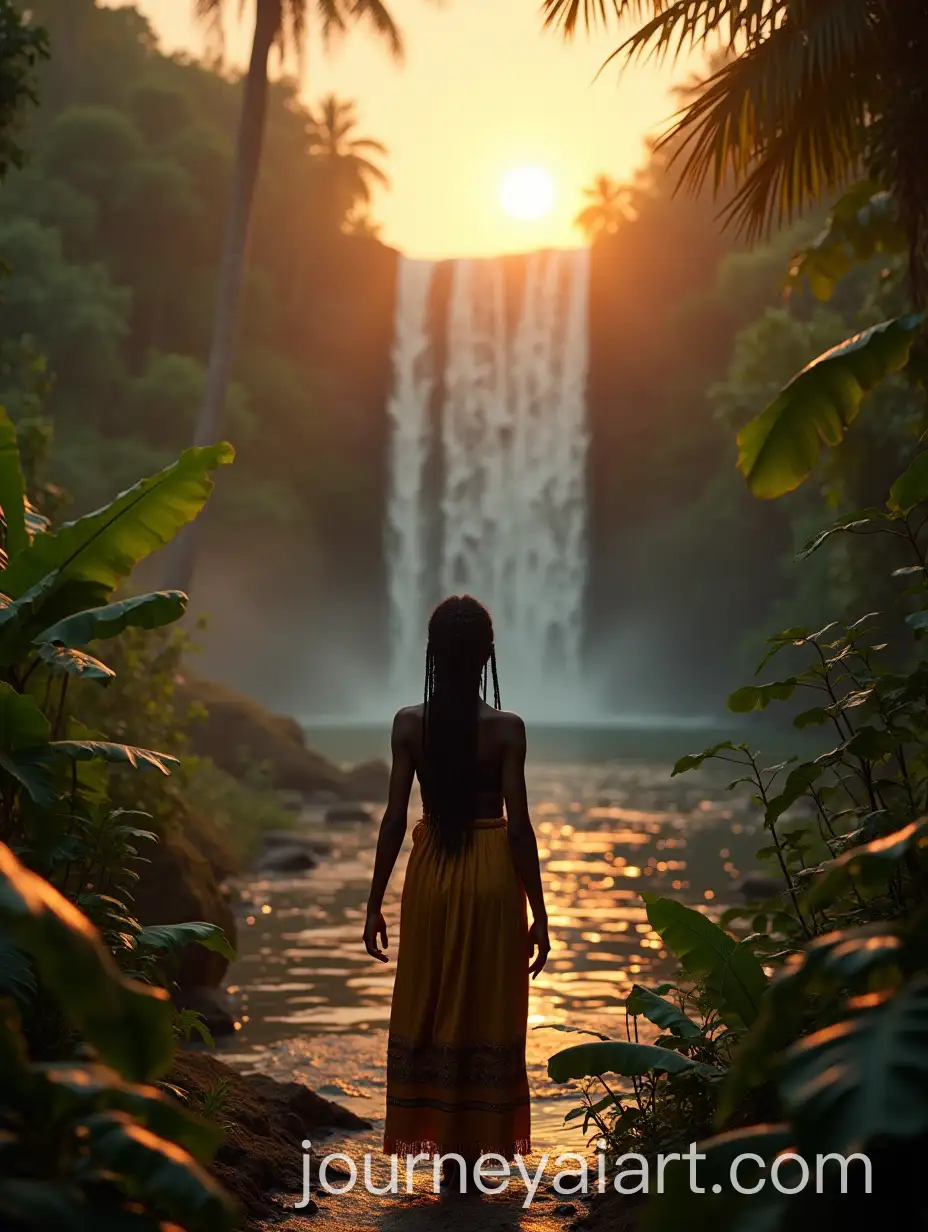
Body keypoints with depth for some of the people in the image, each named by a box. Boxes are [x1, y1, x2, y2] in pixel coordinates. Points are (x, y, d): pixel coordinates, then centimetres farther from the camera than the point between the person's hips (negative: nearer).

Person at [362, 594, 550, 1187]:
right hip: (492, 874, -1)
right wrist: (540, 914, -3)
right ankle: (471, 1149, 14)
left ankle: (443, 1145, 15)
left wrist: (375, 903, 4)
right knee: (487, 1014, 9)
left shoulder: (410, 724, -5)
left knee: (428, 1009, 12)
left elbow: (395, 819, -4)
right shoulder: (507, 728, -10)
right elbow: (519, 824, -10)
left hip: (431, 872, 2)